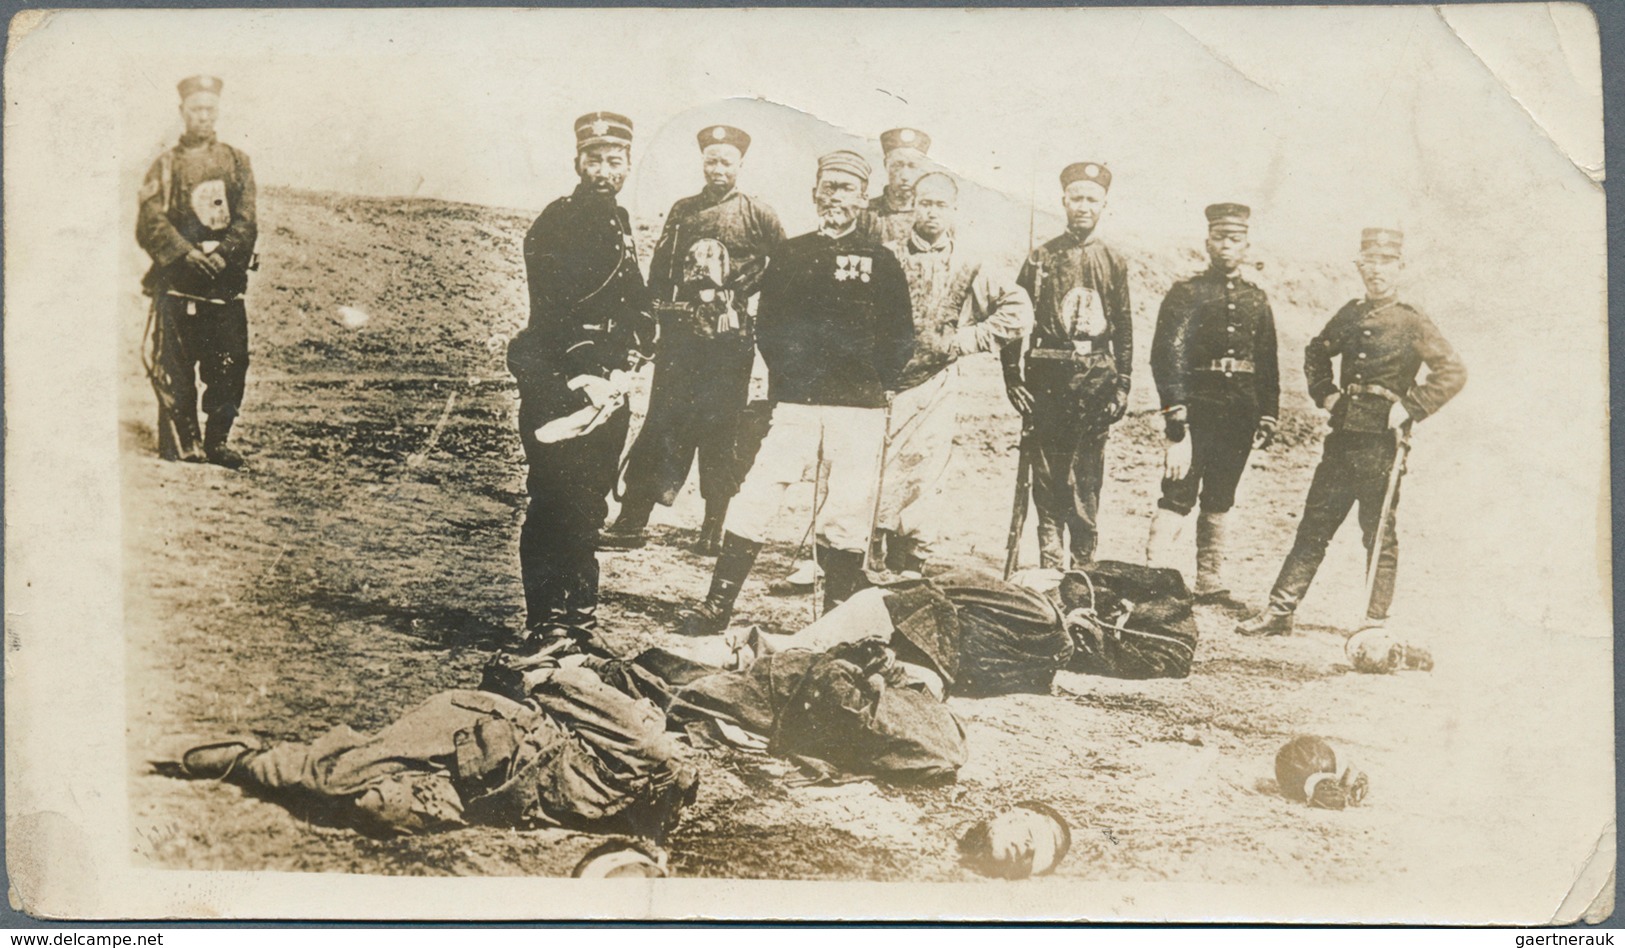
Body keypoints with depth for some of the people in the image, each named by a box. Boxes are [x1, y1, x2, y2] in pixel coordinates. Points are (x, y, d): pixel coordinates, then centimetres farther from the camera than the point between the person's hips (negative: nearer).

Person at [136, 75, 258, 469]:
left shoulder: (237, 162, 13)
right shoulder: (165, 166, 9)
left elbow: (246, 221, 4)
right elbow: (151, 222, -3)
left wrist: (222, 253, -14)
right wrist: (188, 253, -18)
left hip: (226, 280, 2)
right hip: (176, 281, -1)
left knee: (230, 364, -1)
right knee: (174, 366, -3)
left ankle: (216, 442, 10)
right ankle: (180, 444, 5)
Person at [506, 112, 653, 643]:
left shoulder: (618, 223, 17)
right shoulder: (556, 224, -8)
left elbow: (636, 306, 14)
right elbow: (552, 315, -16)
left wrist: (623, 368, -2)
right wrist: (578, 381, -21)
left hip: (606, 388, 8)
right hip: (558, 385, -8)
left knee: (590, 504, 13)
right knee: (554, 504, -6)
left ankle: (579, 611, 22)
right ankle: (543, 619, -1)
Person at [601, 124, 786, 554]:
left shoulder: (758, 215, 4)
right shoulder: (683, 210, 14)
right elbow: (659, 270, 16)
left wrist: (754, 304, -2)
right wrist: (666, 306, 4)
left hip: (729, 340, -2)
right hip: (680, 336, 2)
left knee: (720, 431, 2)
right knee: (661, 421, 0)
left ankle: (714, 527, 10)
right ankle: (632, 521, 1)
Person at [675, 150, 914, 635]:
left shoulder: (881, 262, 9)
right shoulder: (790, 255, 12)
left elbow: (900, 337, 9)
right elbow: (768, 325, 10)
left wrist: (874, 382, -1)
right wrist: (788, 370, -2)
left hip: (859, 407, -1)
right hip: (795, 402, 1)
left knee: (849, 515, 1)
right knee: (756, 500, -5)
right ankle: (716, 606, 2)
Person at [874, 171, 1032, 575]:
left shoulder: (967, 268, 7)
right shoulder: (888, 258, 5)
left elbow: (1018, 311, 5)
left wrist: (967, 339, -3)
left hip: (935, 389, 1)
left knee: (923, 480, 2)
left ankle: (908, 570, 10)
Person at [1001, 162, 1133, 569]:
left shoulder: (1114, 263, 11)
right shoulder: (1042, 258, 6)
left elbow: (1124, 328, 11)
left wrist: (1122, 385, 4)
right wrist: (1013, 379, -3)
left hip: (1097, 380, 1)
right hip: (1048, 378, -1)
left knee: (1088, 478, 3)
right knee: (1047, 474, 1)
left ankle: (1085, 563, 11)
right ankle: (1051, 565, 8)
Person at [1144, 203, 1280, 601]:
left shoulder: (1257, 301, 14)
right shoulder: (1185, 294, 0)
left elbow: (1268, 364, 17)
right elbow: (1167, 356, -8)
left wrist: (1267, 418, 10)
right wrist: (1176, 415, -16)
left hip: (1239, 416, 5)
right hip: (1196, 410, -4)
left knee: (1220, 501, 11)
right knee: (1178, 496, -9)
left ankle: (1211, 584, 18)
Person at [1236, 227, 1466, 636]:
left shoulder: (1412, 324, -4)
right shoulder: (1350, 315, 11)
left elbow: (1453, 371, -10)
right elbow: (1315, 353, 27)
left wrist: (1411, 407, -15)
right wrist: (1324, 393, 13)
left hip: (1381, 443, -5)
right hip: (1342, 439, 5)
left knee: (1380, 534, 3)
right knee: (1314, 525, 6)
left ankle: (1376, 621, 12)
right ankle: (1280, 611, 9)